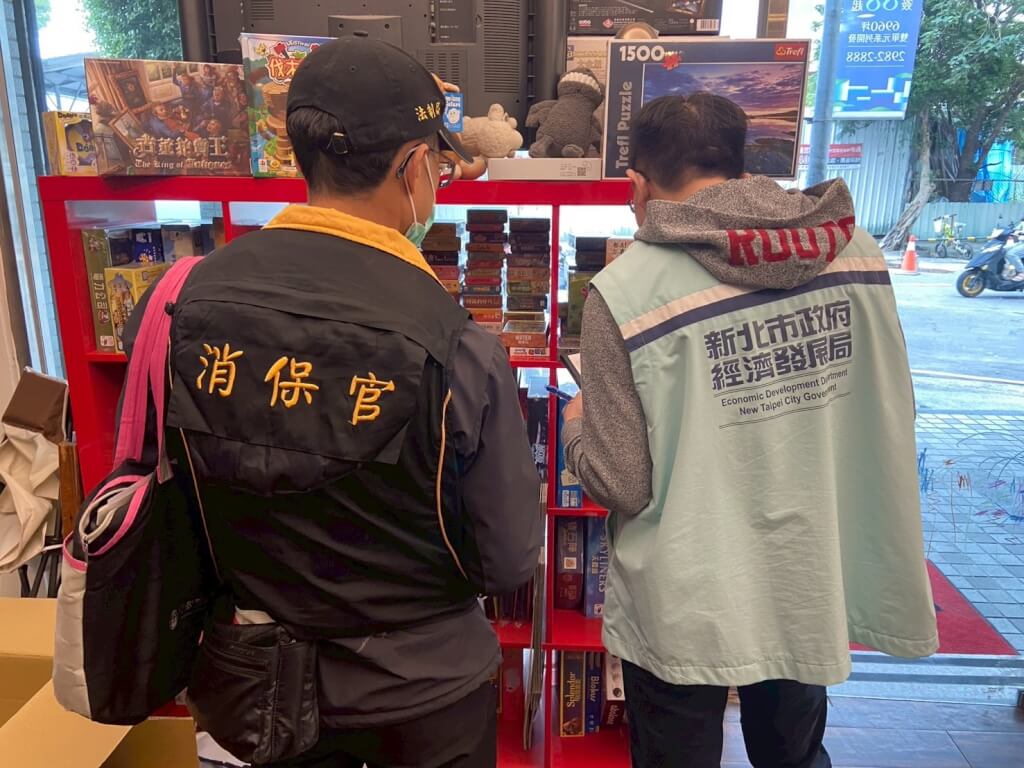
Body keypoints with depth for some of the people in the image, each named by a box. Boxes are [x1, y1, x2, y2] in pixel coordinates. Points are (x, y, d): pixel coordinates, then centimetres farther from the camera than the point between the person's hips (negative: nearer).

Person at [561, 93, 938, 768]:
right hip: (816, 589, 4)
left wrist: (577, 426, 3)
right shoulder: (854, 247, -6)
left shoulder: (626, 291, -21)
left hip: (685, 610, -3)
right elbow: (893, 420, 1)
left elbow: (623, 486, -17)